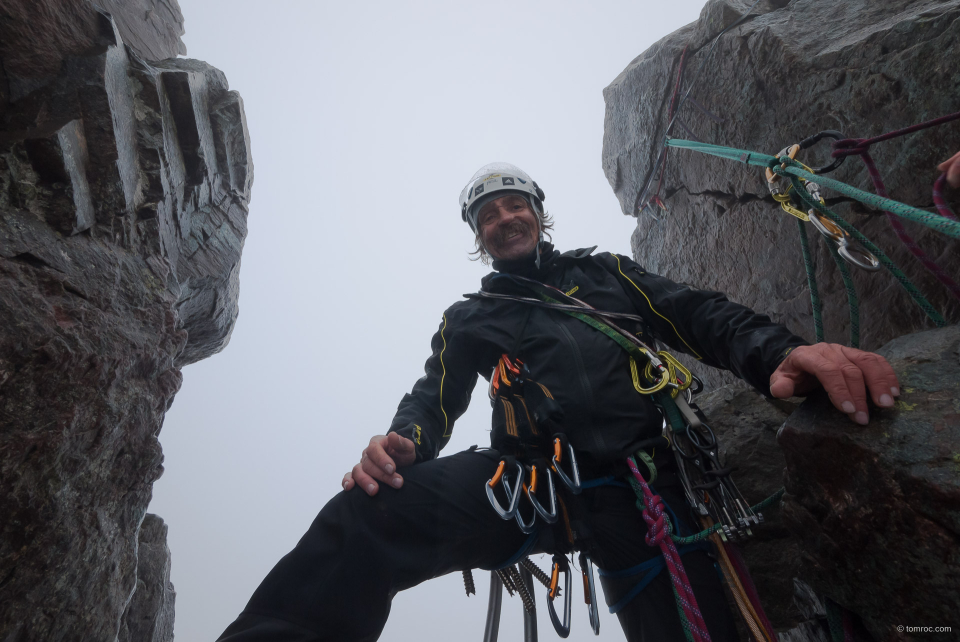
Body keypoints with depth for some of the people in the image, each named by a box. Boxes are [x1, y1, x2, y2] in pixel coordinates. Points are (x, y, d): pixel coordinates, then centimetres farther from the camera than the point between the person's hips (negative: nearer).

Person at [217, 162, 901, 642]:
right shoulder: (468, 320, 23)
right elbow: (437, 398, 12)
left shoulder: (605, 272, 23)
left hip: (637, 483, 2)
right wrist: (403, 441, -13)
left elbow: (702, 315, 13)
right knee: (366, 516, -27)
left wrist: (779, 352, -9)